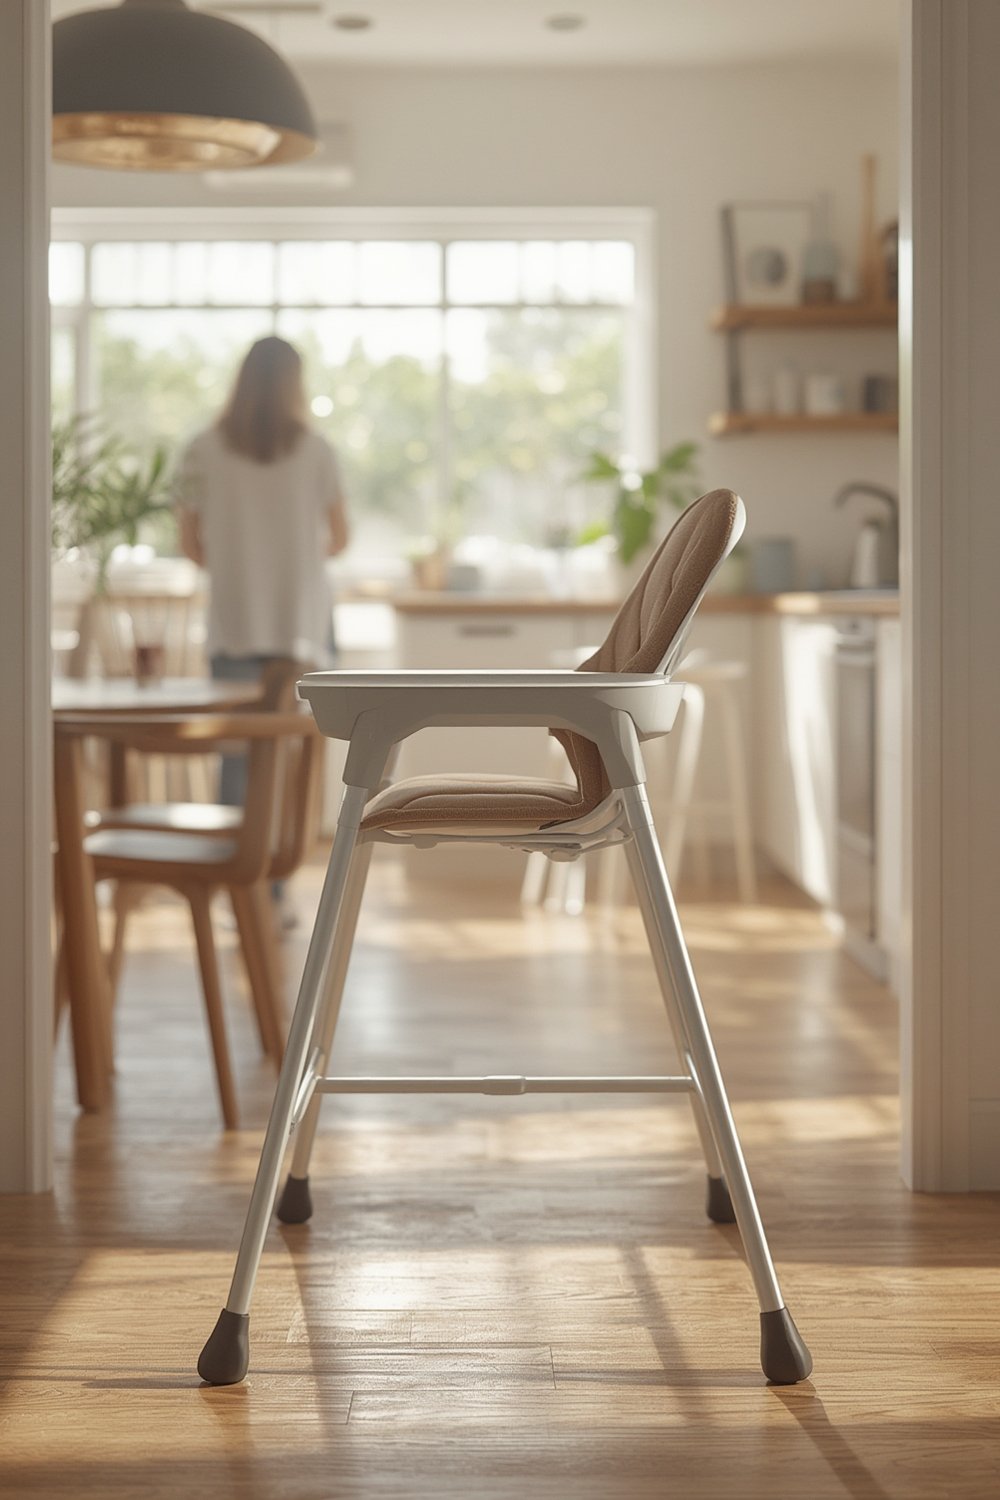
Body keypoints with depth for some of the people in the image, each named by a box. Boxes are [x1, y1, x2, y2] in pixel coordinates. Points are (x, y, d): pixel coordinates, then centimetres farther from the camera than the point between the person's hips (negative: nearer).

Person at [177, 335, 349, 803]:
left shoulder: (204, 452, -3)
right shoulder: (315, 451, -4)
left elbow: (191, 546, 3)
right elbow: (339, 539, 6)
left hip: (235, 624, 0)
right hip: (303, 621, 0)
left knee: (238, 757, 3)